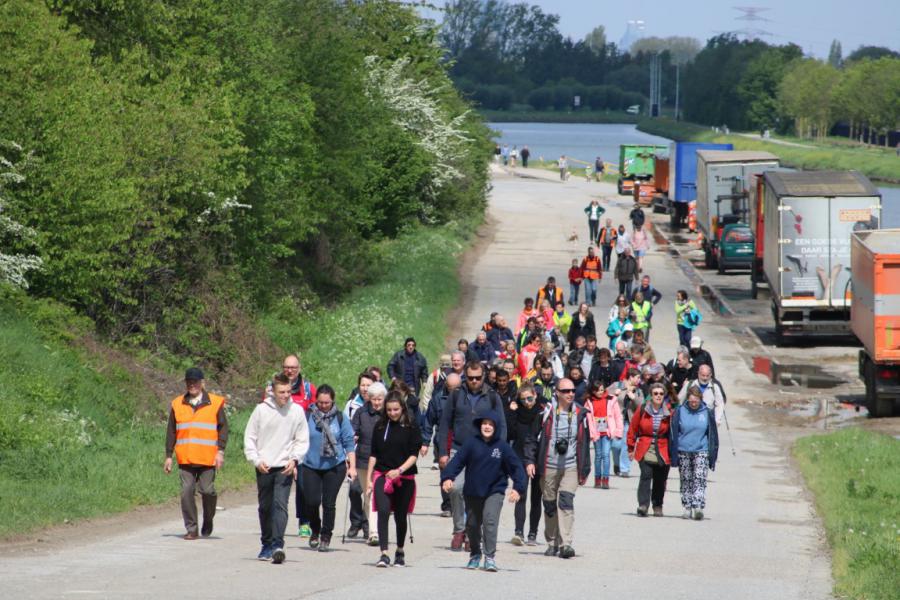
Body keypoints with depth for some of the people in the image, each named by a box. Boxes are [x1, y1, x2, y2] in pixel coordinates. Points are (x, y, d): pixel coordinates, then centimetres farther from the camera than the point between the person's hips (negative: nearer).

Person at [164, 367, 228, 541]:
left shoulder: (215, 403, 4)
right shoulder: (177, 404, 11)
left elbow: (223, 427, 3)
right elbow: (171, 431, 15)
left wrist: (220, 451, -8)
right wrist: (168, 456, 10)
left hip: (207, 458, -2)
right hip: (185, 458, 2)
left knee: (207, 490, -2)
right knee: (187, 491, -5)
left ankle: (208, 521, 25)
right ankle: (191, 529, 1)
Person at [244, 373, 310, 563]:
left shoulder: (297, 411, 0)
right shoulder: (261, 410, -2)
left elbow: (303, 440, 7)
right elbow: (250, 438, 4)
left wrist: (294, 459, -8)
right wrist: (256, 460, -7)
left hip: (285, 467, -1)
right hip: (264, 467, 2)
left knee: (280, 505, -16)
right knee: (265, 508, 11)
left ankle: (278, 544, -25)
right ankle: (266, 545, 24)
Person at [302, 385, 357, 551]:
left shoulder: (340, 418, 0)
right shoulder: (308, 416, -1)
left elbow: (349, 443, 4)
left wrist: (352, 466, -1)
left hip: (335, 466, 0)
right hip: (311, 466, 0)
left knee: (329, 503, 0)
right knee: (311, 502, -6)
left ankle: (325, 537, 14)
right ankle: (315, 530, 22)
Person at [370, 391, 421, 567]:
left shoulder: (411, 427, -2)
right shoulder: (380, 426, 6)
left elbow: (413, 455, -6)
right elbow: (373, 454, 10)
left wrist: (399, 470, -21)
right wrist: (368, 479, 7)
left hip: (405, 478, -1)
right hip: (382, 475, 1)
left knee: (400, 515, 9)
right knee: (383, 511, -18)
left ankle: (400, 551, 31)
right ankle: (384, 554, -21)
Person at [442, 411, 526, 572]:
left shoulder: (502, 446, -6)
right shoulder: (472, 443, -5)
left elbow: (516, 467, -2)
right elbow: (457, 461, -9)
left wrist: (518, 487, -13)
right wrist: (447, 477, -23)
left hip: (494, 491, -2)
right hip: (472, 492, 2)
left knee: (490, 521, -20)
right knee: (472, 524, 13)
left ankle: (490, 557, -15)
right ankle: (475, 555, 35)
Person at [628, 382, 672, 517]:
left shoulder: (668, 413, 1)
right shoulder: (642, 410, 0)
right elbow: (633, 429, 7)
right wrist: (631, 448, 7)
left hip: (662, 451, 1)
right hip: (644, 450, -1)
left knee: (660, 479, 7)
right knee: (646, 475, -18)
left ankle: (657, 506, 22)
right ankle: (643, 505, -22)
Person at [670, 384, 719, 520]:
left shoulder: (707, 413, 0)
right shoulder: (680, 411, -1)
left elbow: (712, 435, 6)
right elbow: (674, 433, 3)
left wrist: (712, 455, 4)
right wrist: (673, 455, 0)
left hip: (701, 451, -1)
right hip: (683, 452, 1)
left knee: (700, 480, -11)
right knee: (686, 481, 7)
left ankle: (698, 508, -18)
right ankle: (687, 508, 15)